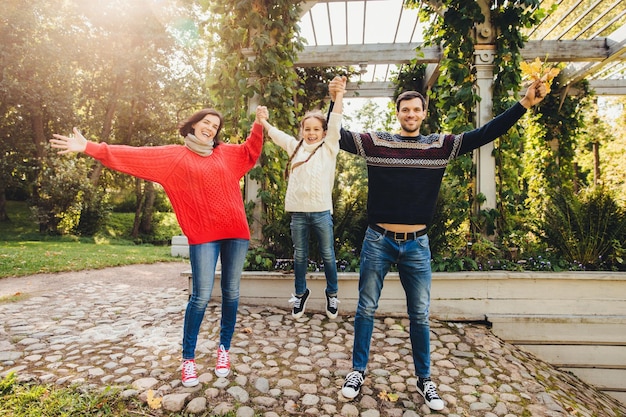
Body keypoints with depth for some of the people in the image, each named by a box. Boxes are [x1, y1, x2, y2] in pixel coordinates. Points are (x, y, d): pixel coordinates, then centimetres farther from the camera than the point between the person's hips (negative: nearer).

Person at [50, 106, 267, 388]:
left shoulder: (226, 153, 14)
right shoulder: (173, 156, 6)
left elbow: (251, 152, 28)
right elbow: (135, 155, -1)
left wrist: (258, 125, 16)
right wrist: (90, 148, -7)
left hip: (235, 232, 4)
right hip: (203, 235, -3)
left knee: (231, 294, 8)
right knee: (201, 296, -5)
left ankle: (224, 350, 25)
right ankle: (188, 359, 13)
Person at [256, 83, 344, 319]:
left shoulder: (329, 147, 4)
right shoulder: (295, 147, 13)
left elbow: (335, 123, -7)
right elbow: (274, 133, 22)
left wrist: (339, 93, -15)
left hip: (321, 212, -3)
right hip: (298, 212, 3)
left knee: (328, 255, 9)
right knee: (299, 256, 13)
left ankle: (332, 294, 28)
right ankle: (301, 293, 31)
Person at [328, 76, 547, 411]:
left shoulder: (440, 145, 3)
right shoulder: (375, 142, -1)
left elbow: (484, 134, 2)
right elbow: (337, 136, -4)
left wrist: (524, 104, -5)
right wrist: (336, 100, -16)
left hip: (417, 245, 2)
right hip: (378, 241, -1)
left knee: (420, 315, 13)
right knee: (366, 309, 11)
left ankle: (424, 379, 33)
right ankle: (358, 371, 30)